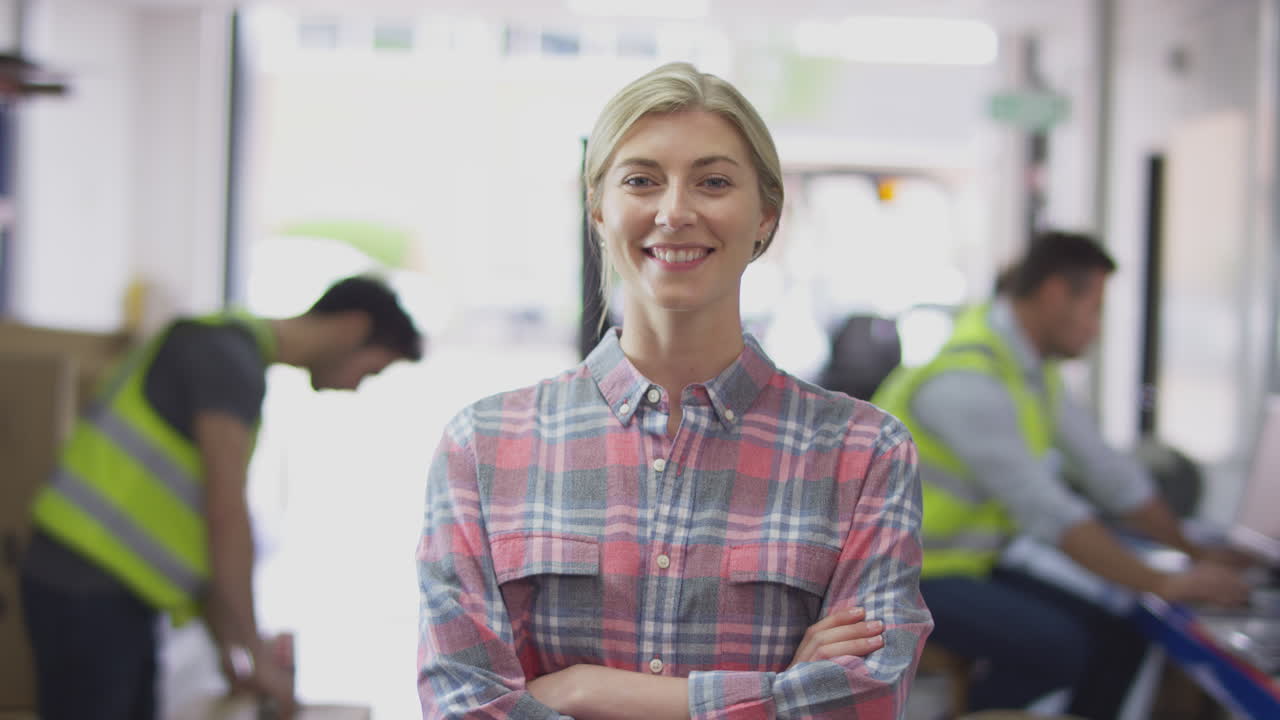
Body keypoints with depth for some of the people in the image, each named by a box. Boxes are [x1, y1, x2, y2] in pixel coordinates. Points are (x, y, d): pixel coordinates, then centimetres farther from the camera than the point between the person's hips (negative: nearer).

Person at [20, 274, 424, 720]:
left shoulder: (237, 352, 17)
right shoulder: (230, 355, -14)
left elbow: (204, 529, 21)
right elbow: (227, 516, -19)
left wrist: (228, 645, 19)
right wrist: (253, 651, -12)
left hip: (119, 597, 10)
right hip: (84, 587, -10)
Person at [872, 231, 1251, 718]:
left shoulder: (1032, 368, 6)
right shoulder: (967, 382, -25)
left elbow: (1106, 470, 11)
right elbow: (1046, 512, -30)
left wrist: (1196, 555, 6)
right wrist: (1163, 585, -28)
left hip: (970, 566, 9)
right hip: (904, 574, -9)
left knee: (1119, 639, -1)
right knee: (1057, 647, -26)